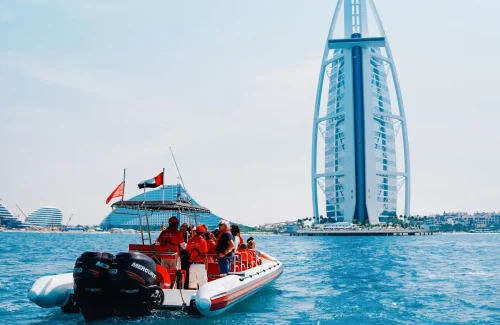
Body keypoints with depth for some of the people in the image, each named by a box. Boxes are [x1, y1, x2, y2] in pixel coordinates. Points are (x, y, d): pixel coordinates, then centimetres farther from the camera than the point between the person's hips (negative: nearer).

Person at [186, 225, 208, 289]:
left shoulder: (190, 240, 4)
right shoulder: (203, 241, -8)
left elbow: (187, 252, 7)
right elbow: (204, 255, -10)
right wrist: (206, 265, -3)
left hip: (192, 264, 4)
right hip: (200, 264, -4)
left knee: (192, 283, 10)